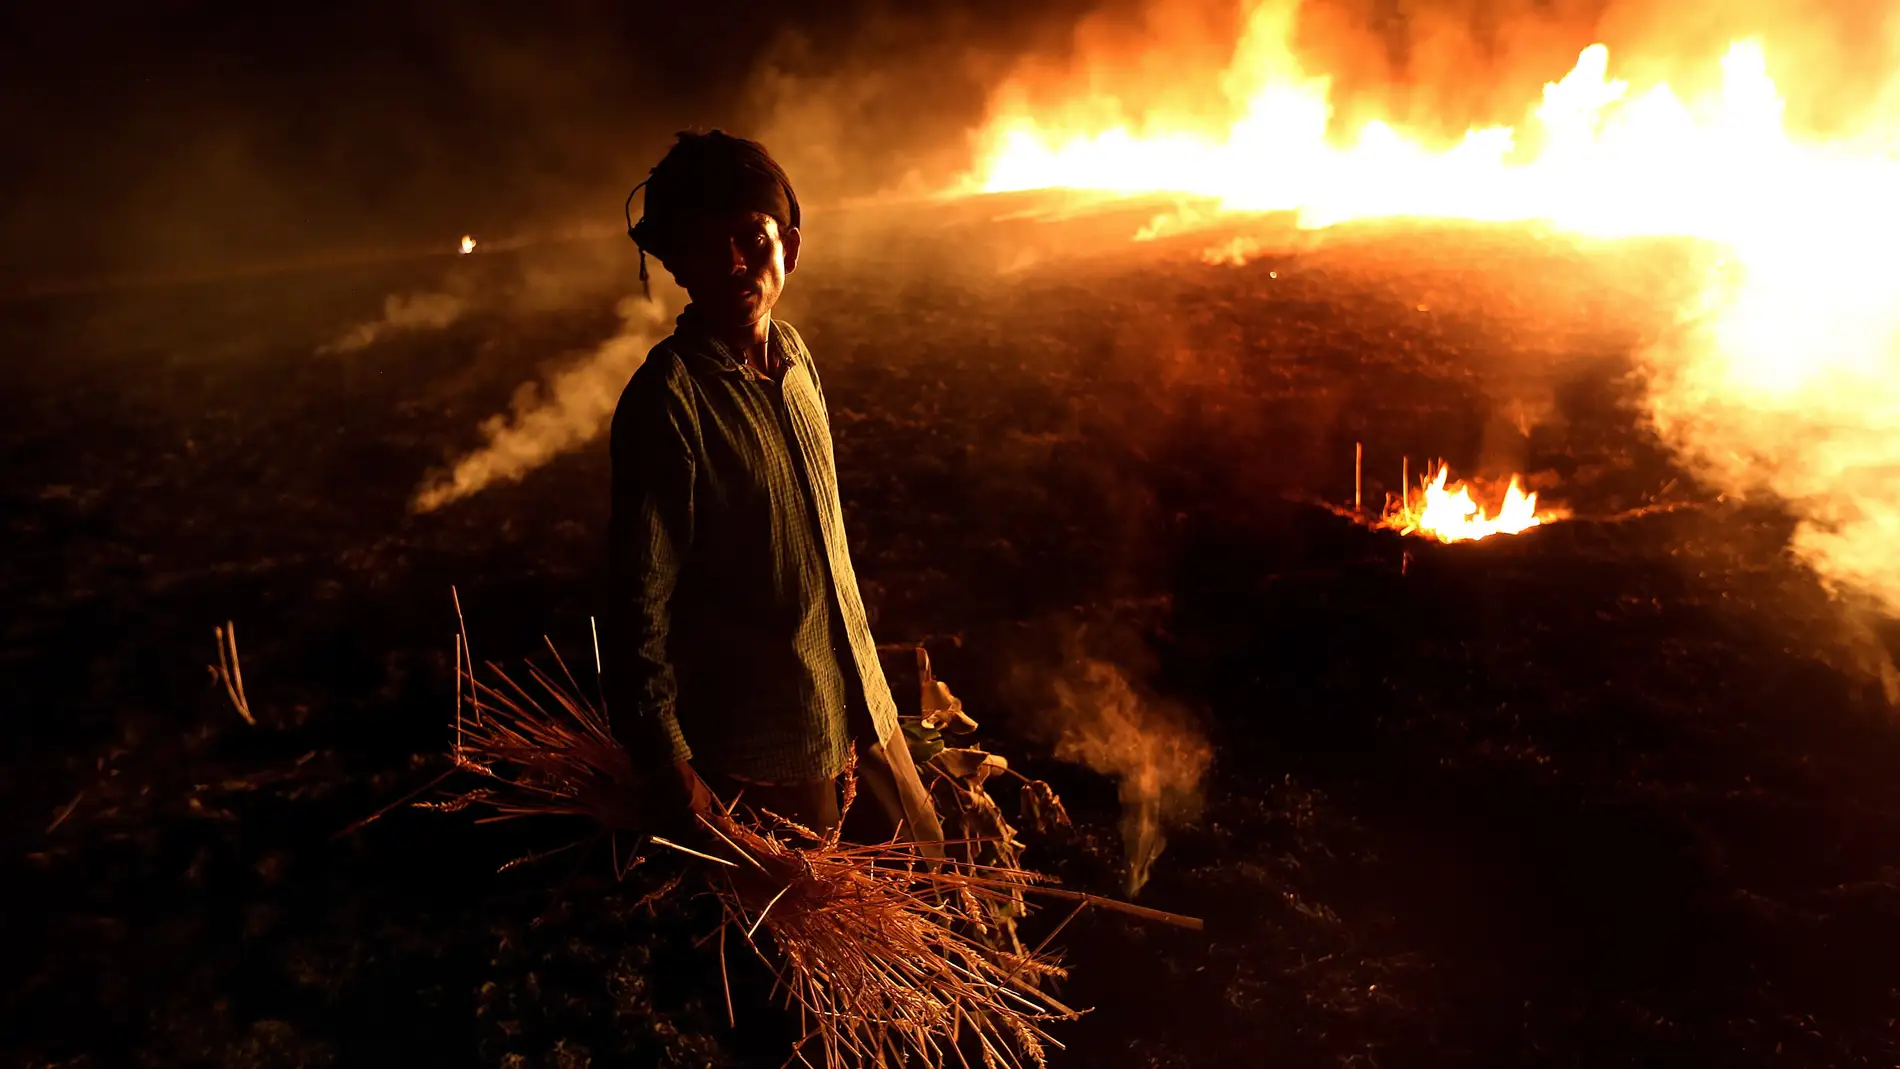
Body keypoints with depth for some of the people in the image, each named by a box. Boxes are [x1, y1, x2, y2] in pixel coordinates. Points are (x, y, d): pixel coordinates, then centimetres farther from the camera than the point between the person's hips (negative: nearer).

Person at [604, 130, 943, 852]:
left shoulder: (793, 355, 1)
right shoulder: (666, 399, -21)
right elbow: (639, 603, -19)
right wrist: (672, 772, -17)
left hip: (862, 705, 7)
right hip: (766, 746, -7)